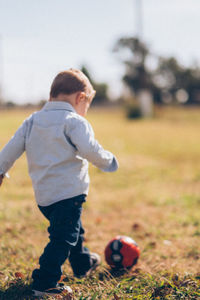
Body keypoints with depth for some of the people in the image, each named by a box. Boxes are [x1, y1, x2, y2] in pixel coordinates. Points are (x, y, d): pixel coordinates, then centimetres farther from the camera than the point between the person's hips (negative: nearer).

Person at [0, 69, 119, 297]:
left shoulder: (32, 121, 10)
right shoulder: (75, 122, -11)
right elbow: (89, 149, -22)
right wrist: (107, 161, -4)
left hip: (42, 195, 8)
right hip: (68, 191, -8)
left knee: (72, 229, 28)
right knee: (62, 237, -5)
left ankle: (83, 263, 46)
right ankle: (44, 283, -8)